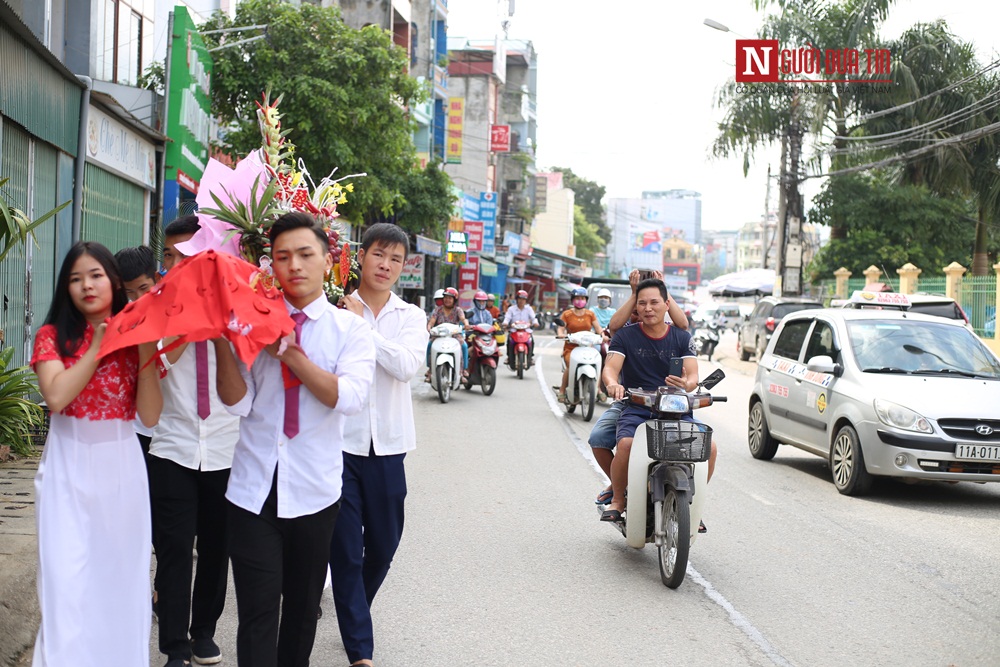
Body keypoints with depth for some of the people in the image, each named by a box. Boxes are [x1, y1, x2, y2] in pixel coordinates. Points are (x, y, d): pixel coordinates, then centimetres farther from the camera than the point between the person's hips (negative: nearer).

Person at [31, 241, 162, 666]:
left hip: (120, 467, 1)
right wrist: (100, 344, -15)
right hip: (67, 469, -1)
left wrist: (146, 348, -14)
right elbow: (56, 397, -19)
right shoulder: (52, 336, 1)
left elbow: (150, 416, -7)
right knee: (66, 583, -3)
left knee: (118, 577, 8)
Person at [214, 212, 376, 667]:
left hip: (314, 492, 0)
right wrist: (221, 339, -18)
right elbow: (238, 402, -6)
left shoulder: (350, 329, -1)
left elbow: (348, 397, -17)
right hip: (254, 490, 0)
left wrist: (289, 352, -19)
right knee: (257, 612, -1)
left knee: (303, 608, 16)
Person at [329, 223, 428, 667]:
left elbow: (407, 366, -14)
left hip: (387, 446, 3)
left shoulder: (410, 317, 6)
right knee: (345, 549, 0)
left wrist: (362, 326, -13)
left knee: (383, 545, 14)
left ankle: (354, 614, 40)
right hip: (341, 442, -3)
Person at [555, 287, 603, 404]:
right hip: (571, 347, -2)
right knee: (570, 367, -27)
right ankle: (562, 391, -14)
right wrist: (561, 334, -24)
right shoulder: (566, 314, 7)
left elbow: (598, 328, 10)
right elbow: (560, 328, -2)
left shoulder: (590, 314, 14)